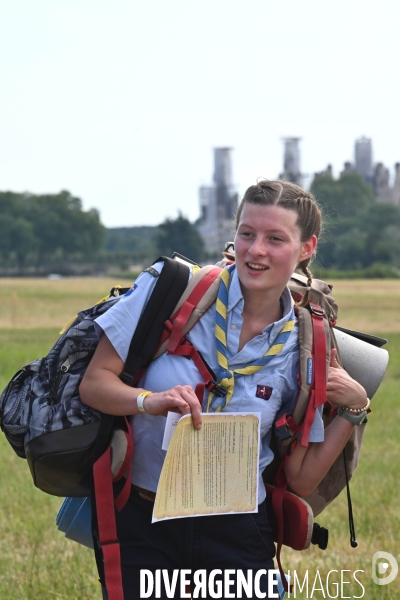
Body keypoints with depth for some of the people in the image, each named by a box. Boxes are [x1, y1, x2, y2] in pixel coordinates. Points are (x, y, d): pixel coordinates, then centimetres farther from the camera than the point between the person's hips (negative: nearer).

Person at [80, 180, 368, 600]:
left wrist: (353, 408, -4)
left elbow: (301, 481, 5)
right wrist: (150, 401, -25)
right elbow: (93, 383, -7)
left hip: (235, 535, 2)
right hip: (141, 522, -2)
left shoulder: (302, 349, 1)